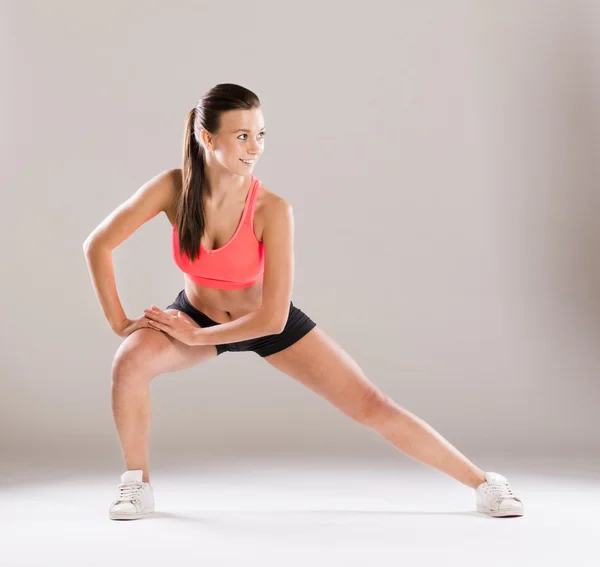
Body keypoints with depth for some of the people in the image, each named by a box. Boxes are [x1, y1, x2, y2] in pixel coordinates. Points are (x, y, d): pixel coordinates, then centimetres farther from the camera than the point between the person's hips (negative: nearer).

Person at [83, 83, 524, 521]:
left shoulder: (272, 210, -32)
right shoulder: (173, 188, -26)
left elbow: (272, 318, -30)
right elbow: (98, 245, -17)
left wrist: (196, 337, -24)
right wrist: (119, 321, -18)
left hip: (268, 321, -1)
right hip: (198, 313, 2)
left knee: (371, 405, -5)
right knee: (130, 361, -29)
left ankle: (484, 483, 9)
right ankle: (137, 486, -4)